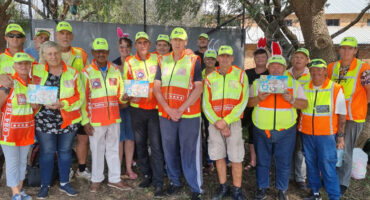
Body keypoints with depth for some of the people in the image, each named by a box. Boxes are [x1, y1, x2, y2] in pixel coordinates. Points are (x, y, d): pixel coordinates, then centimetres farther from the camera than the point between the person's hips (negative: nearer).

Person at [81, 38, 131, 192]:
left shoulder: (115, 71, 7)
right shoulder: (86, 72, -4)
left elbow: (120, 93, 13)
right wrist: (85, 121, -9)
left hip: (114, 118, 3)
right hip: (96, 120, -3)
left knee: (113, 149, 12)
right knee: (97, 150, 8)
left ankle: (114, 179, 24)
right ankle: (96, 180, 25)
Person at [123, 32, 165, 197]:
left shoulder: (157, 59, 1)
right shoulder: (129, 62, 1)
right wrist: (130, 96, -18)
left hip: (155, 108, -2)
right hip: (137, 109, 2)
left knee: (156, 145, -5)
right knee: (140, 143, 12)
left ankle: (158, 183, 4)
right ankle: (147, 175, 30)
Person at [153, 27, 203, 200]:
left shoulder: (193, 60, -1)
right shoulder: (162, 61, 9)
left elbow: (198, 88, -7)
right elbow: (156, 88, 4)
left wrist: (181, 109, -13)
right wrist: (169, 109, -8)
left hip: (189, 115, -4)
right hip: (166, 114, 4)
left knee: (190, 152, 0)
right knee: (169, 150, 14)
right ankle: (174, 181, 32)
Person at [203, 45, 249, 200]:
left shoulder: (241, 75, 0)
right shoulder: (210, 78, 5)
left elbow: (243, 102, -7)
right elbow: (206, 104, 1)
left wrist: (225, 121, -14)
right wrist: (218, 124, -9)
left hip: (234, 122, -2)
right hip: (214, 123, 2)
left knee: (236, 158, 0)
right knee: (219, 156, 9)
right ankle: (223, 187, 26)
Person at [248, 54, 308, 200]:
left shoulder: (294, 84, 5)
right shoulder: (257, 83, 4)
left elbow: (304, 104, 3)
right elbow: (249, 103, 3)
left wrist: (292, 100, -16)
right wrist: (258, 98, -17)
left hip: (286, 131, 0)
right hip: (261, 130, 0)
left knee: (284, 162, 8)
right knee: (262, 160, 11)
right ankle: (261, 188, 27)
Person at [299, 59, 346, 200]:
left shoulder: (336, 89, -6)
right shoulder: (304, 88, 4)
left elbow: (341, 115, -4)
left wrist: (340, 137, -6)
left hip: (326, 135, -4)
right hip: (307, 134, 4)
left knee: (328, 167, -3)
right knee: (311, 165, 14)